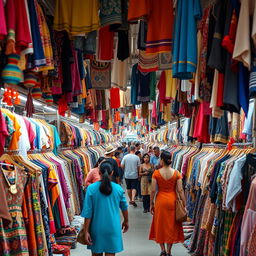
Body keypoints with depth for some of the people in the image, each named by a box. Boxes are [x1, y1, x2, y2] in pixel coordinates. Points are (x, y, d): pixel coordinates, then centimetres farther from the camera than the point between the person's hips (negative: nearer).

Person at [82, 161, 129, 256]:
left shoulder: (91, 188, -9)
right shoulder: (118, 189, -4)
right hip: (113, 228, 0)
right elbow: (124, 208, 10)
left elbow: (88, 212, -8)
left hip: (97, 228, 0)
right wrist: (126, 221, 28)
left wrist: (86, 231, -1)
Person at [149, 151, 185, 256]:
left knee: (160, 224, 17)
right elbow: (180, 190, -7)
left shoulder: (156, 173, -9)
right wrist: (184, 204, 2)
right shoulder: (176, 173, -6)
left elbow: (153, 190, -8)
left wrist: (151, 204, 4)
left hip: (160, 200, -1)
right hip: (172, 200, 1)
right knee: (171, 225, 14)